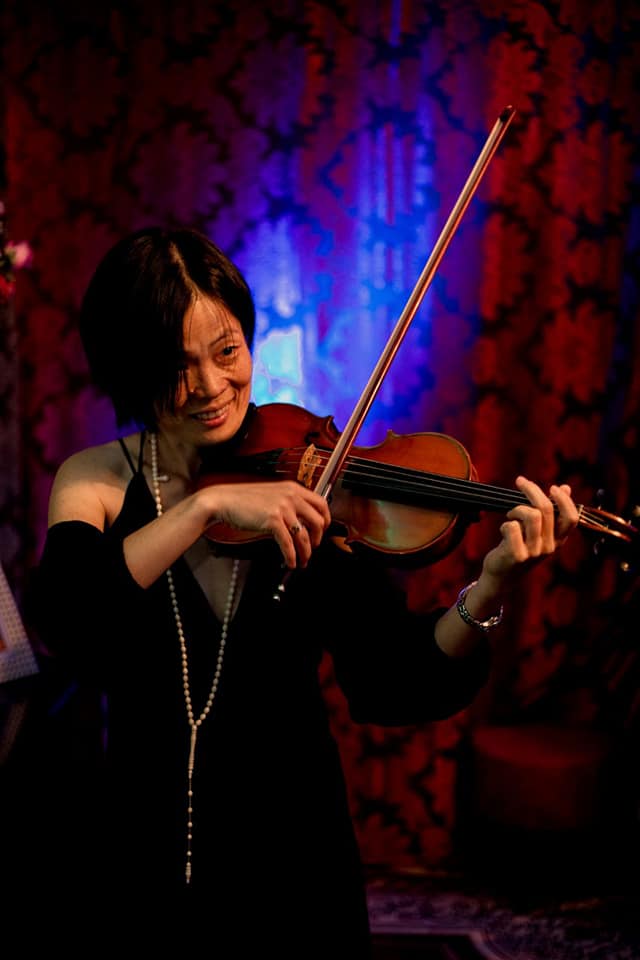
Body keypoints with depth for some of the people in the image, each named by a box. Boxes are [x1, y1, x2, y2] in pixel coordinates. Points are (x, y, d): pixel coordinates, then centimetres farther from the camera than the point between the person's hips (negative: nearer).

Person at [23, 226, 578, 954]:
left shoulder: (311, 492, -7)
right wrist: (206, 504, -30)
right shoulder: (97, 482, -3)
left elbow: (389, 688, -16)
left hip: (289, 864, -1)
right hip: (135, 865, 1)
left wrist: (489, 588, -32)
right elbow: (64, 621, -24)